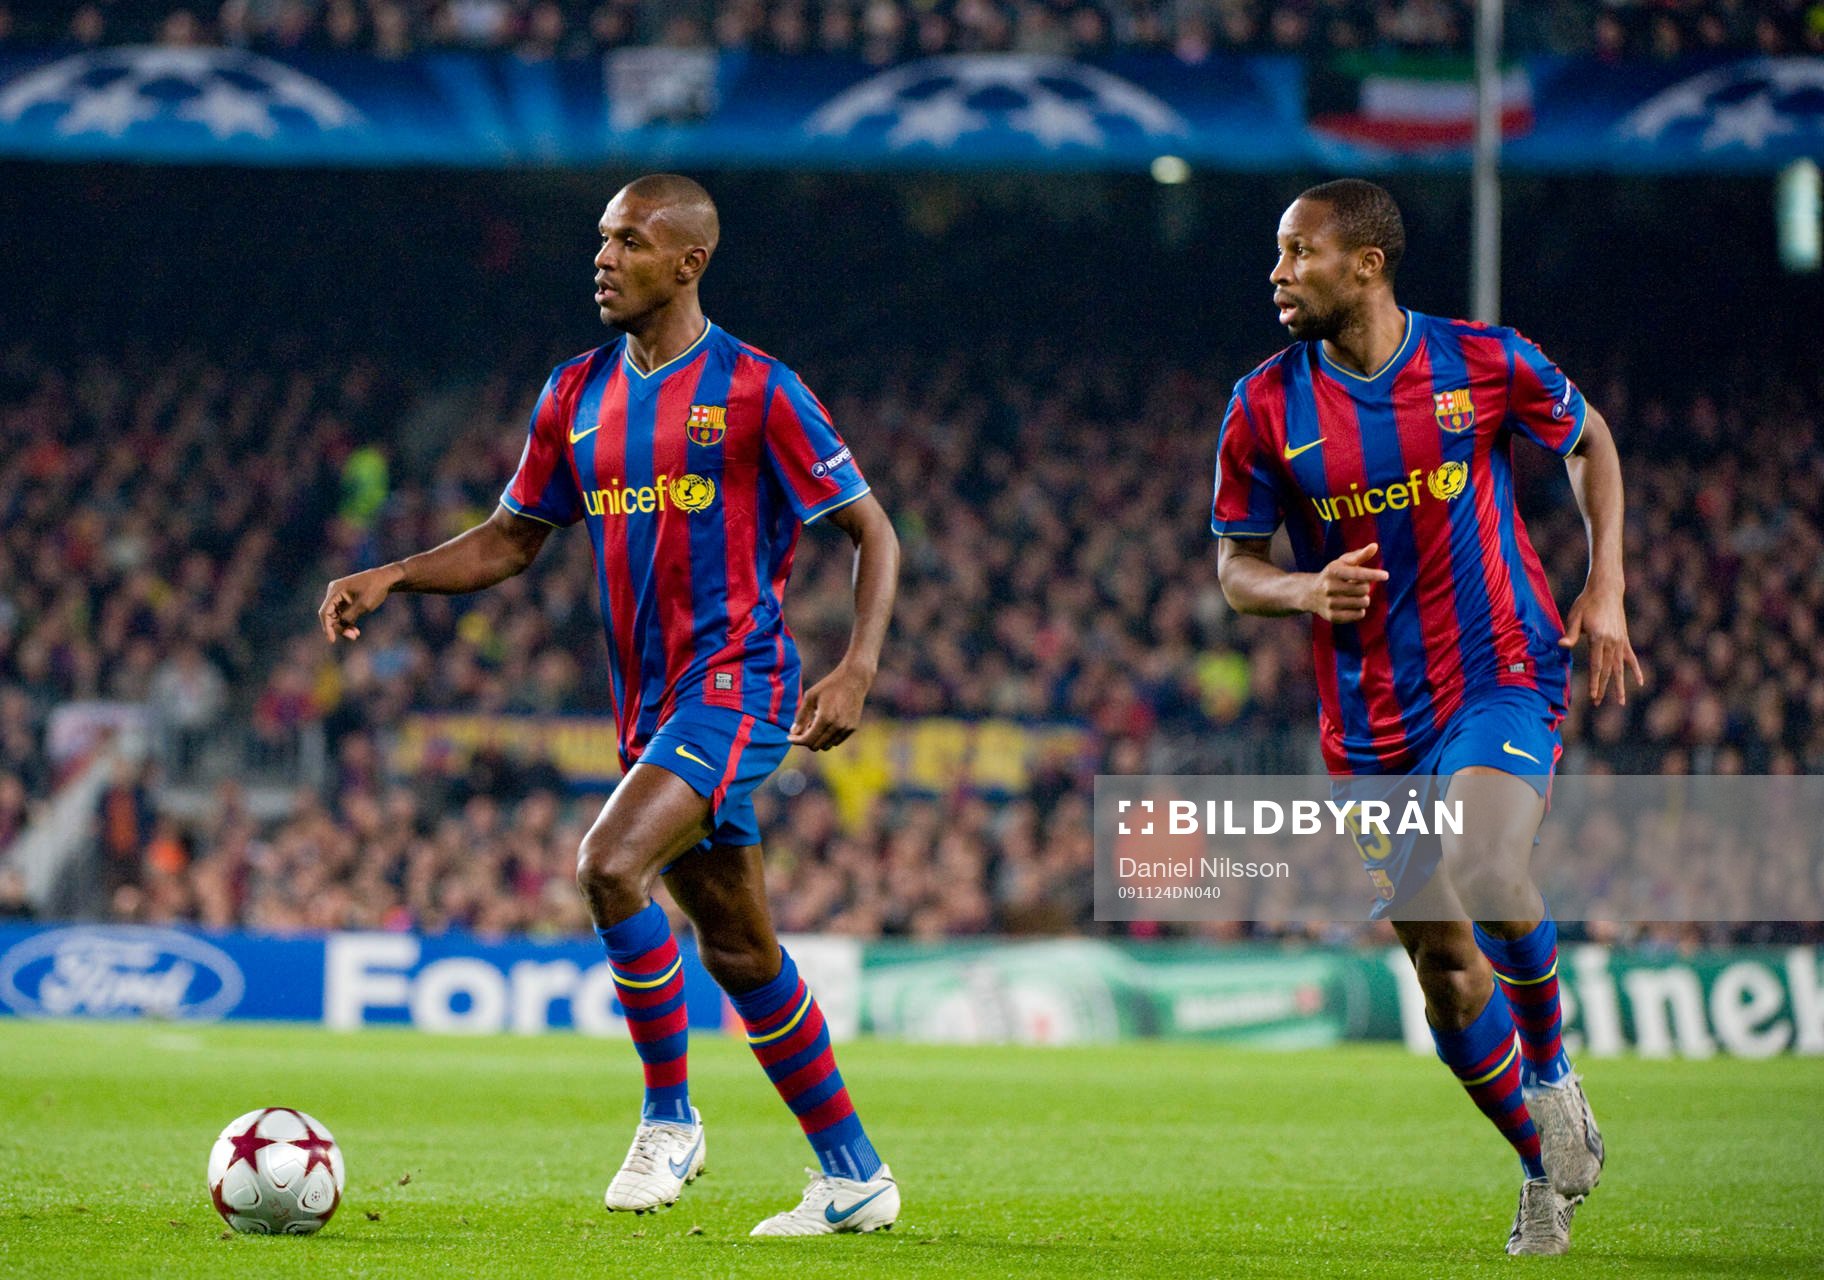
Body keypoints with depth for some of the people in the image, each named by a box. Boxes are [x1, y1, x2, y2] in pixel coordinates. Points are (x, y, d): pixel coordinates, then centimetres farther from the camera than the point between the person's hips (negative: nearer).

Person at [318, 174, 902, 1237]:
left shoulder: (756, 390, -8)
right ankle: (855, 1176, 20)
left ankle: (670, 1117, -11)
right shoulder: (577, 396, 10)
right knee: (740, 951, 10)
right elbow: (513, 540, 18)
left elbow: (873, 532, -4)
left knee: (609, 866, -26)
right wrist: (390, 579, 3)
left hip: (736, 681, -7)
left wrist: (857, 671, -17)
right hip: (652, 702, 7)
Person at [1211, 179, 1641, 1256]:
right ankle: (1547, 1166, 25)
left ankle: (1551, 1070, 0)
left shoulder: (1483, 362, -6)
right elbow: (1236, 568, 5)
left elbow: (1590, 440, 12)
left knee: (1483, 873, -29)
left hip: (1503, 678, -3)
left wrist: (1606, 590, 2)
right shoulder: (1267, 408, -3)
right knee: (1444, 966, 3)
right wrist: (1306, 591, -18)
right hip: (1376, 728, 3)